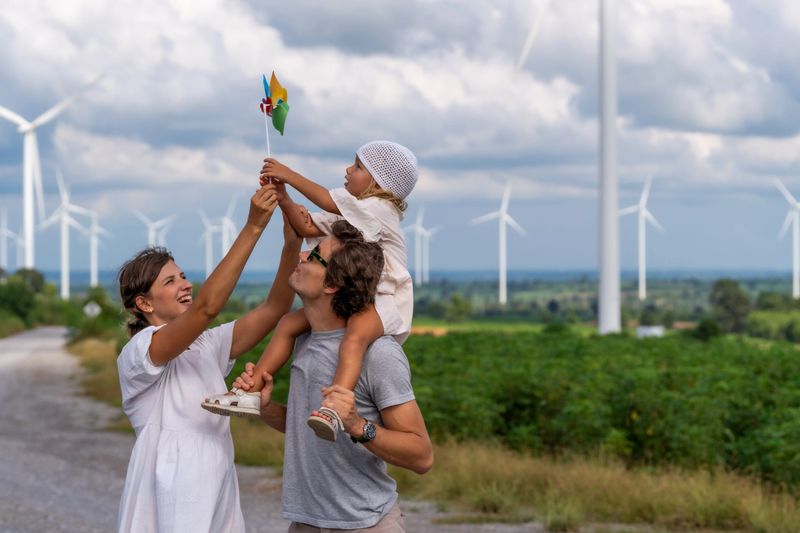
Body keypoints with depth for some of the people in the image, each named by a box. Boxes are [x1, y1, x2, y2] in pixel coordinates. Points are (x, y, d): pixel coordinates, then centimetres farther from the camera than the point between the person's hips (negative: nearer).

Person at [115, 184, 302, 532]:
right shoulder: (137, 354, -11)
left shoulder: (207, 346, 9)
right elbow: (207, 307, -24)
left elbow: (274, 309, 1)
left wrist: (291, 247, -15)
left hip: (219, 501, 7)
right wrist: (253, 228, -25)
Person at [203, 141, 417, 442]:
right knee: (289, 323, 4)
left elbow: (328, 202, -18)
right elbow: (307, 227, 13)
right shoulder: (346, 215, 19)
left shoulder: (379, 209, -9)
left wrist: (290, 175, -13)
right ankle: (251, 392, 2)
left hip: (384, 301, -10)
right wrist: (282, 197, -1)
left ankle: (333, 410, -59)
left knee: (354, 337, -39)